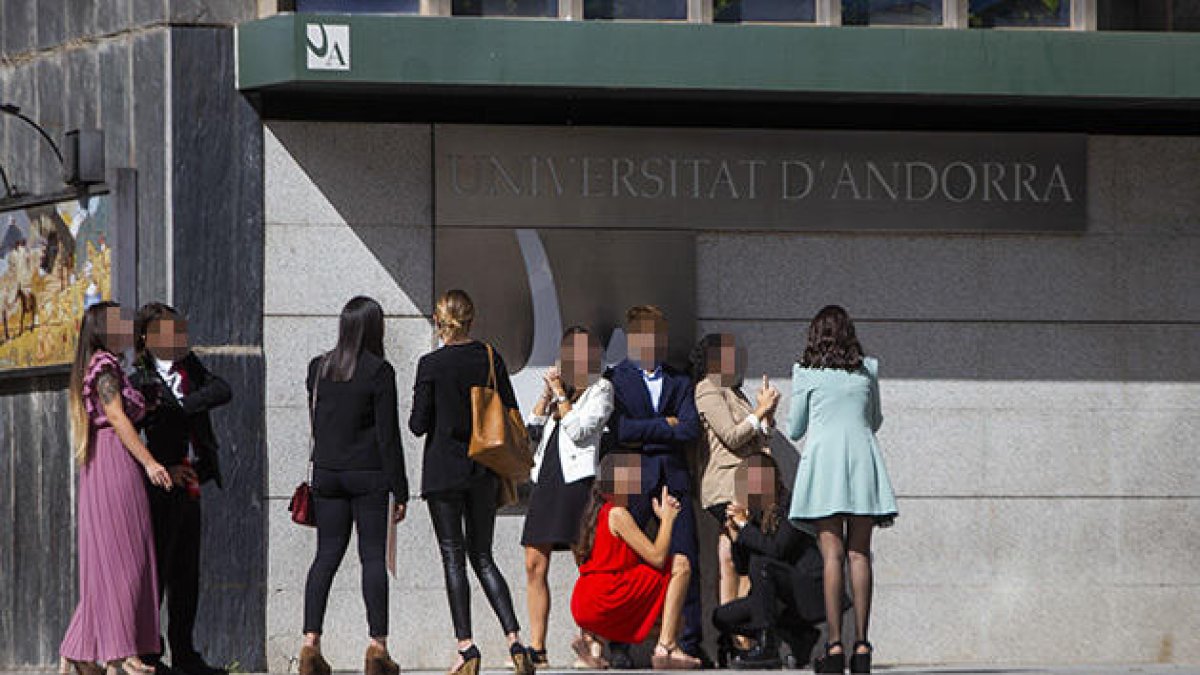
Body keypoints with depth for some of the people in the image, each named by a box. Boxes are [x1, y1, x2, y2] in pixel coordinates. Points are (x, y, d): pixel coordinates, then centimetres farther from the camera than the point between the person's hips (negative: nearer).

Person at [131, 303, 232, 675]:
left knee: (186, 574, 11)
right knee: (155, 571, -5)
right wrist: (162, 470, -17)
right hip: (161, 491, -7)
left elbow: (222, 391, -6)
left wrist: (178, 405, -16)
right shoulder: (140, 382, -8)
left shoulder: (190, 368, 11)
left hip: (190, 488, 7)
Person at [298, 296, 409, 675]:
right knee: (373, 556, 0)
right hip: (368, 474, -4)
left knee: (327, 554, 7)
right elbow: (388, 435, -9)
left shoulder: (318, 369, 5)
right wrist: (399, 490, -5)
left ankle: (310, 641, -2)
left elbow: (316, 423, 12)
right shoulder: (379, 371, -10)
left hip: (327, 472, 4)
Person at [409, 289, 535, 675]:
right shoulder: (489, 357, 0)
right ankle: (515, 640, -3)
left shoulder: (431, 364, -10)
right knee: (482, 557, 11)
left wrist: (418, 420, 14)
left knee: (453, 558, 1)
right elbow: (511, 415, 4)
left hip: (444, 470, -4)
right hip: (484, 471, 4)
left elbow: (419, 425, -8)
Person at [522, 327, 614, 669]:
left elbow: (579, 430, -9)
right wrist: (546, 395, 7)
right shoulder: (560, 388, 21)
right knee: (535, 565, 1)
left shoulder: (600, 390, 3)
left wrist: (560, 394, -2)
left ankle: (588, 639, -6)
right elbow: (531, 432, 16)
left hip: (576, 480, -7)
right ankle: (536, 648, 2)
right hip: (547, 480, 7)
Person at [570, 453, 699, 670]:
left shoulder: (600, 512, 19)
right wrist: (667, 518, -1)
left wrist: (664, 517, 10)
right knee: (680, 565, -4)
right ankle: (667, 647, -12)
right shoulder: (618, 514, -9)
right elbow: (657, 557, -14)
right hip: (604, 602, -9)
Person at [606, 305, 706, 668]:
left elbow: (691, 429, 2)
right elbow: (621, 429, -10)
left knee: (685, 559, 0)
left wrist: (645, 435, -5)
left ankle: (690, 641, 5)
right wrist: (665, 425, -4)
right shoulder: (614, 378, 5)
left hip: (674, 475, 3)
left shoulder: (679, 380, 17)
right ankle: (619, 644, 0)